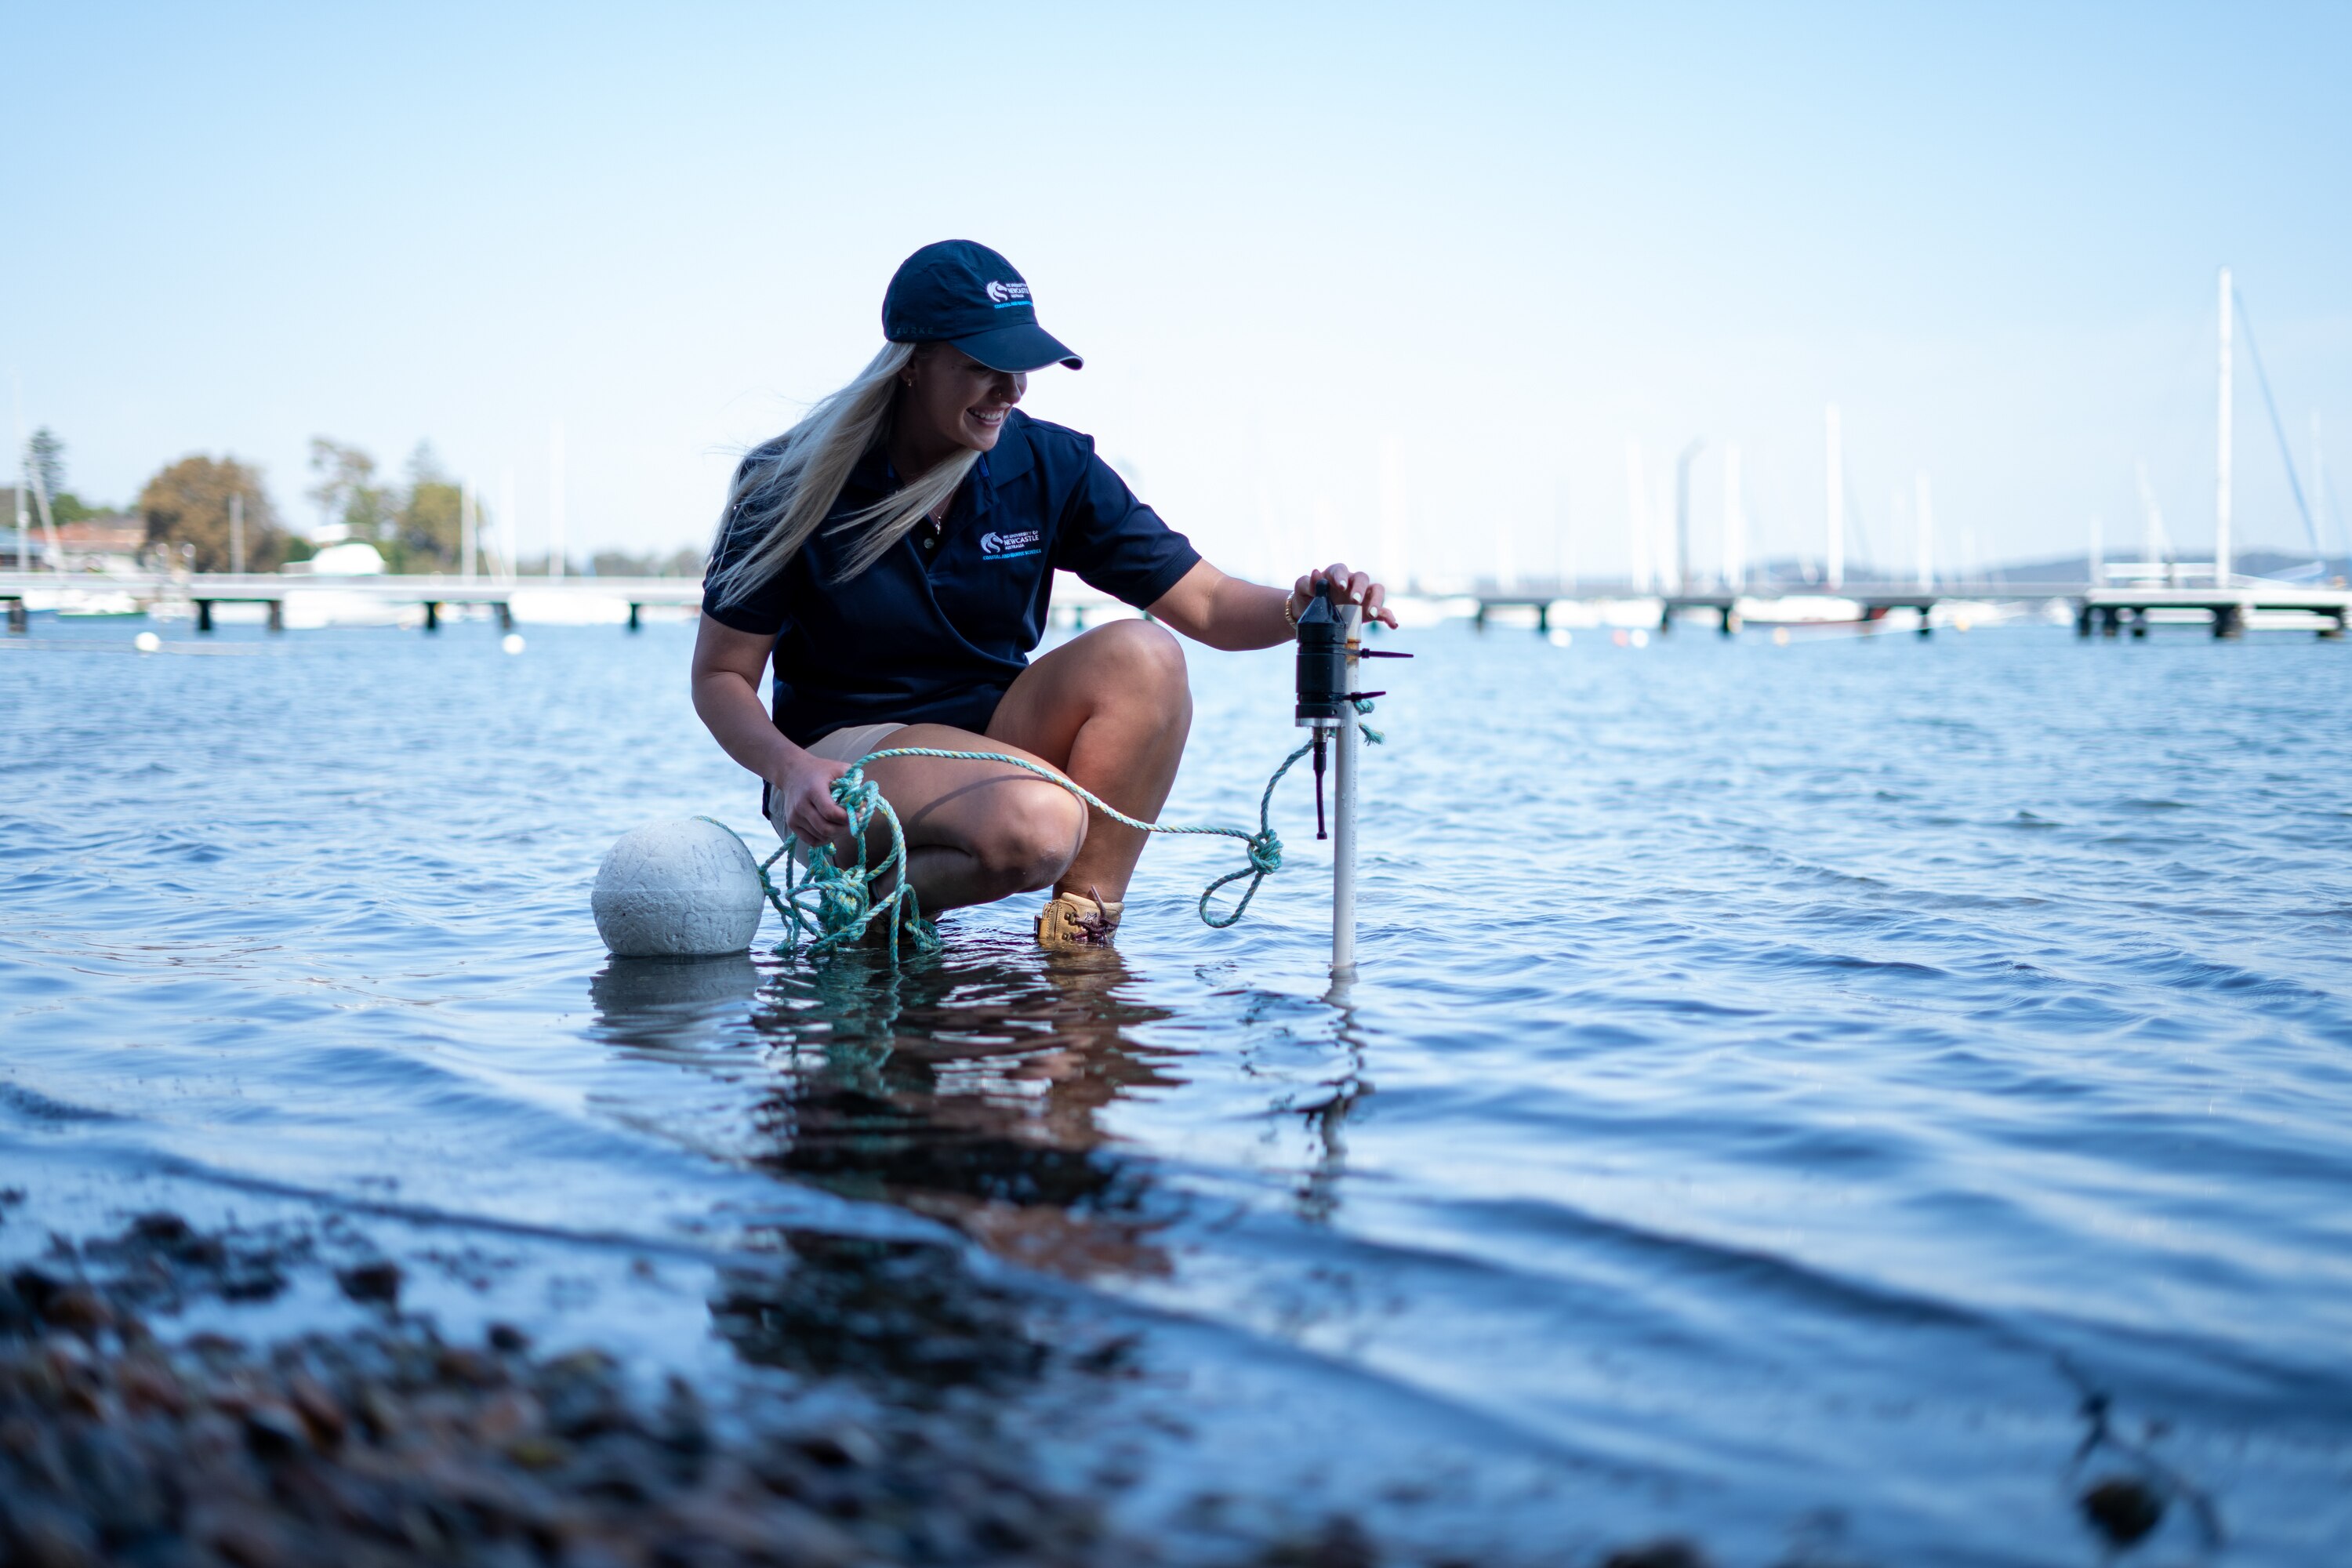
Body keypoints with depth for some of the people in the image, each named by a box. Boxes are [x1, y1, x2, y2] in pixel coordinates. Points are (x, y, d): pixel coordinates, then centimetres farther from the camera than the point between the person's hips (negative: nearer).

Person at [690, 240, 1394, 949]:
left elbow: (1208, 605, -5)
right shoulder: (797, 486, -10)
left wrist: (1298, 608, -27)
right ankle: (876, 900, -6)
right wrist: (790, 769, -27)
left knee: (1140, 654, -25)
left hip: (992, 734, 5)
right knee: (1035, 826, -35)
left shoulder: (1051, 467, -2)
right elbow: (720, 677, -7)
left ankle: (1084, 920, -16)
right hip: (847, 753, -4)